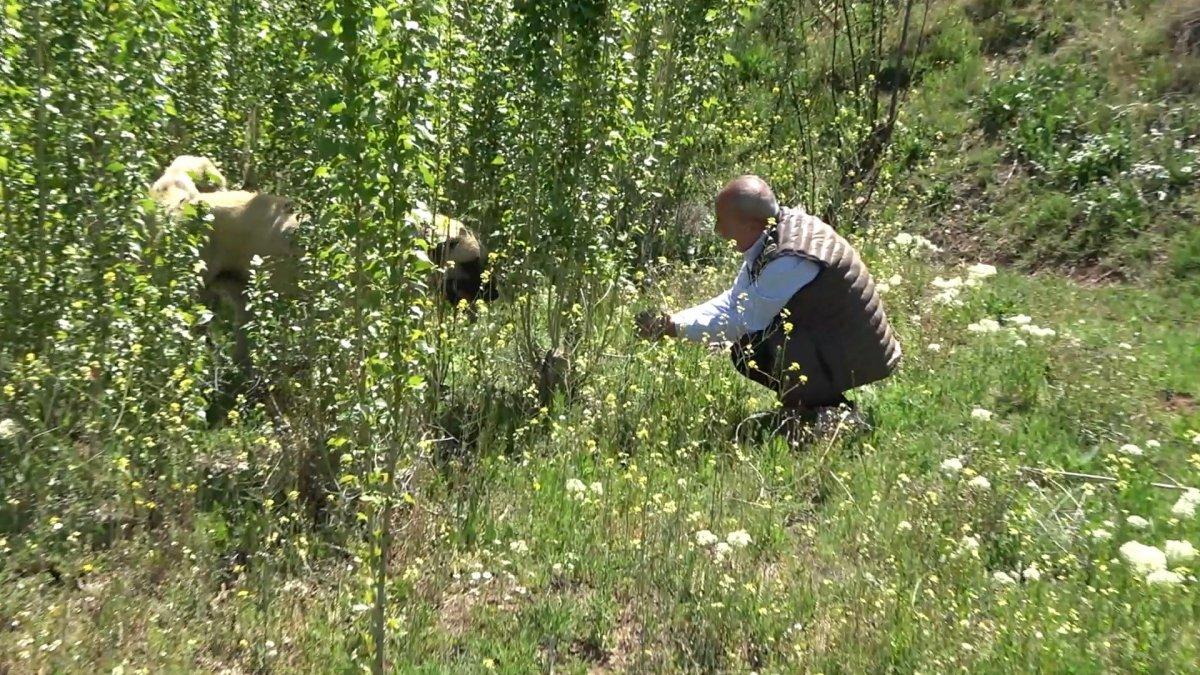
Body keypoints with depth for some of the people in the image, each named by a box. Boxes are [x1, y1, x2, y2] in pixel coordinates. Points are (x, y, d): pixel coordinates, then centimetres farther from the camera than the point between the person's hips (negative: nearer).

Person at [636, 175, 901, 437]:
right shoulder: (769, 239, 0)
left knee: (749, 346, -19)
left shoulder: (790, 260, -28)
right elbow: (732, 302, 4)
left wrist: (673, 327, -16)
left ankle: (823, 415, -4)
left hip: (852, 361, -9)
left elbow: (742, 322, -23)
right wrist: (670, 319, -6)